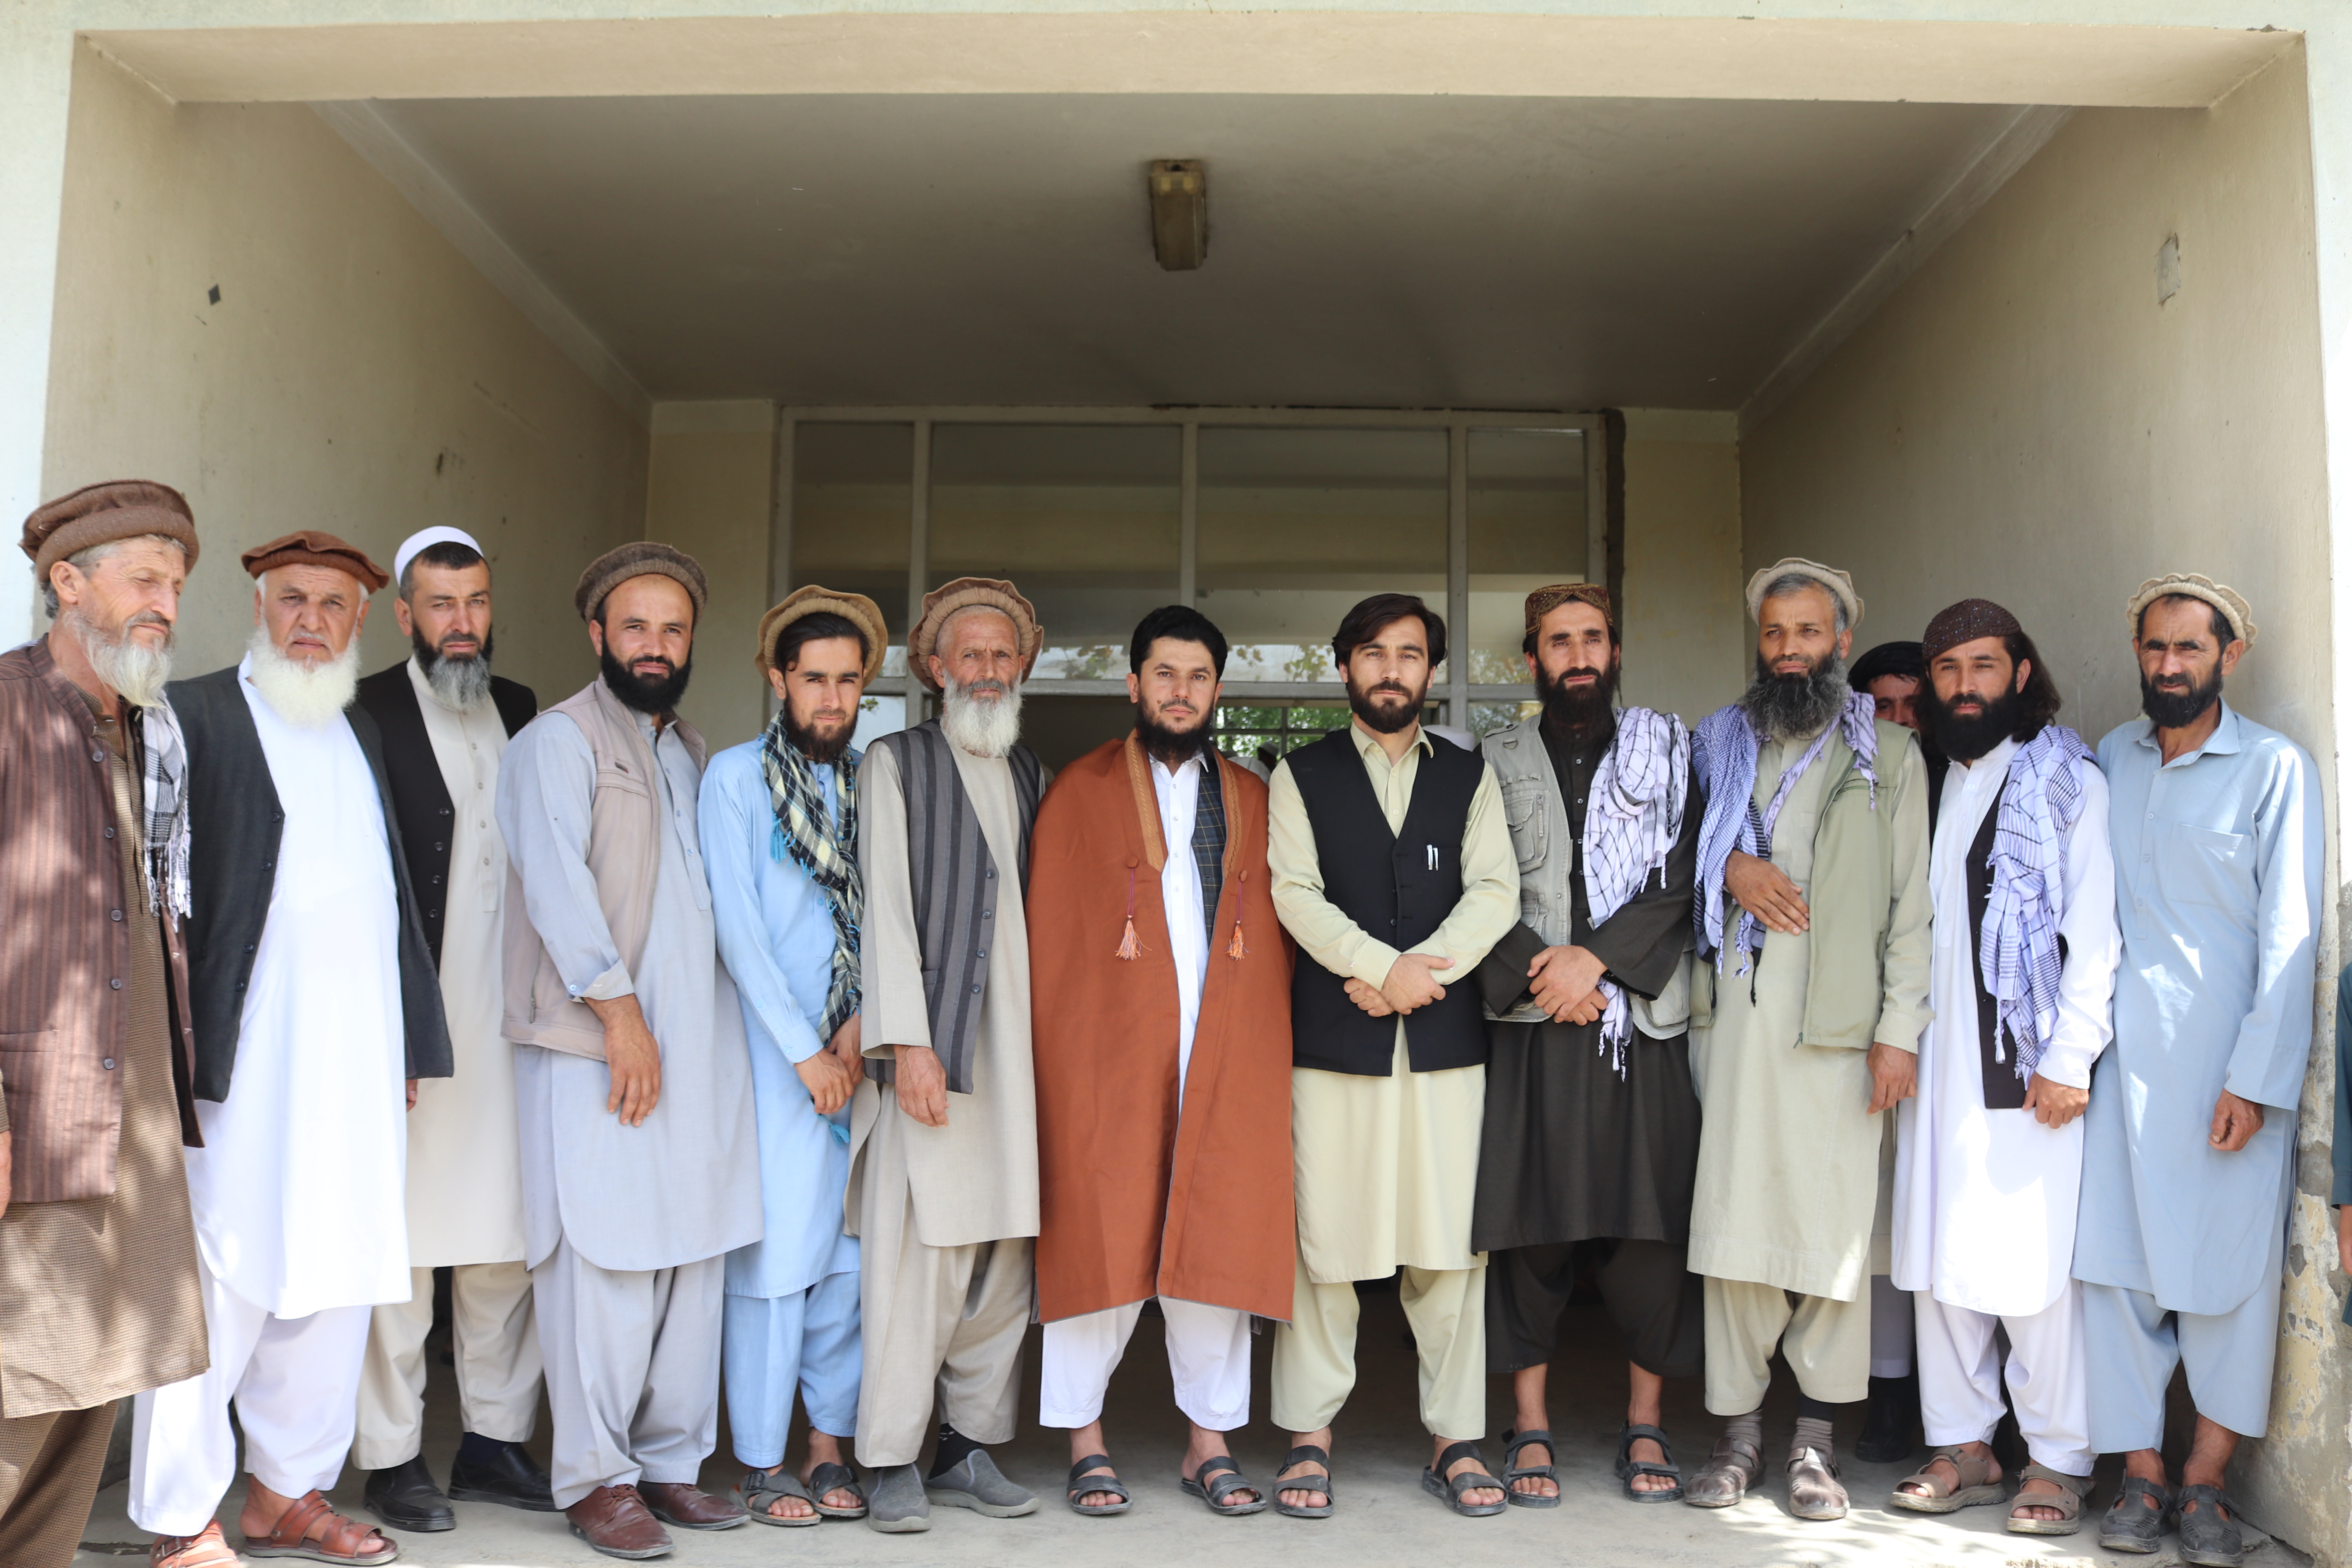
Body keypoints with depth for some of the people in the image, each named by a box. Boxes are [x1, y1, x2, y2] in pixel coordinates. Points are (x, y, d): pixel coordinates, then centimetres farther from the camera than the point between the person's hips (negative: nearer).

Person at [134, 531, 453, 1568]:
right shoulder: (193, 715, -1)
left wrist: (410, 1045, 16)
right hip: (241, 1060, -6)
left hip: (356, 1065, 6)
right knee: (219, 1286, -1)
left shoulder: (363, 733, 18)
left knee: (337, 1282, 11)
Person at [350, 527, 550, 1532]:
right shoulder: (369, 713, -3)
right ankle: (391, 1459, 16)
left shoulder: (520, 710, 14)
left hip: (508, 1022, 5)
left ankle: (495, 1443, 21)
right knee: (399, 1241, 2)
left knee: (509, 1237, 9)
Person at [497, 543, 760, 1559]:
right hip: (595, 1048, -6)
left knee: (694, 1257, 7)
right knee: (607, 1264, -6)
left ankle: (671, 1462, 18)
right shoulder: (559, 739, -1)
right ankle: (595, 1479, 6)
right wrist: (620, 1009, -16)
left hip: (700, 1043, 7)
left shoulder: (691, 752, 21)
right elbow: (556, 876, -12)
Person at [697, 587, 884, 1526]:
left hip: (857, 1052, 3)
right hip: (773, 1050, -3)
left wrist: (860, 1026, -7)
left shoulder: (874, 784, 10)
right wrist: (804, 1051, -9)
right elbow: (737, 926, -7)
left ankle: (829, 1447, 18)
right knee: (775, 1247, -2)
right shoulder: (736, 776, 0)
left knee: (849, 1247, 5)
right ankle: (762, 1461, 11)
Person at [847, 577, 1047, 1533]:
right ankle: (893, 1467, 5)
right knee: (922, 1258, -7)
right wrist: (908, 1042, -13)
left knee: (1005, 1257, 6)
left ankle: (969, 1452, 18)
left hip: (1019, 1048, 5)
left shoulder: (1031, 774, 18)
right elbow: (885, 906, -4)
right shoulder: (896, 763, 3)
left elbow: (1040, 907, 15)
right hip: (933, 1045, -5)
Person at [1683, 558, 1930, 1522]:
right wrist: (1728, 867, -3)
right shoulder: (1720, 745, 17)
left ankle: (1815, 1439, 10)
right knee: (1733, 1217, 1)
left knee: (1832, 1222, -2)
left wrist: (1900, 1030, -4)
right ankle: (1738, 1430, 11)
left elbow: (1911, 904, 5)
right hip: (1731, 1010, 2)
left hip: (1836, 1022, -2)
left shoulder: (1888, 756, 10)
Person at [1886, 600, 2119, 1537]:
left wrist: (2070, 1057, -12)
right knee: (1938, 1260, 7)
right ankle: (1964, 1446, 19)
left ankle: (2059, 1462, 11)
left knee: (2033, 1265, -2)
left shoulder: (2067, 781, 0)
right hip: (1937, 1062, 5)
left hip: (2027, 1067, -5)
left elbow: (2093, 931, -6)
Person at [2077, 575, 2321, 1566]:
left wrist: (2258, 1077, -11)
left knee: (2229, 1267, 0)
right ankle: (2140, 1474, 13)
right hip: (2119, 1053, 3)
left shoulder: (2274, 768, -1)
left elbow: (2289, 935, -5)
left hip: (2225, 1058, -3)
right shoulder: (2110, 760, 11)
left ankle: (2206, 1482, 13)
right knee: (2117, 1261, 2)